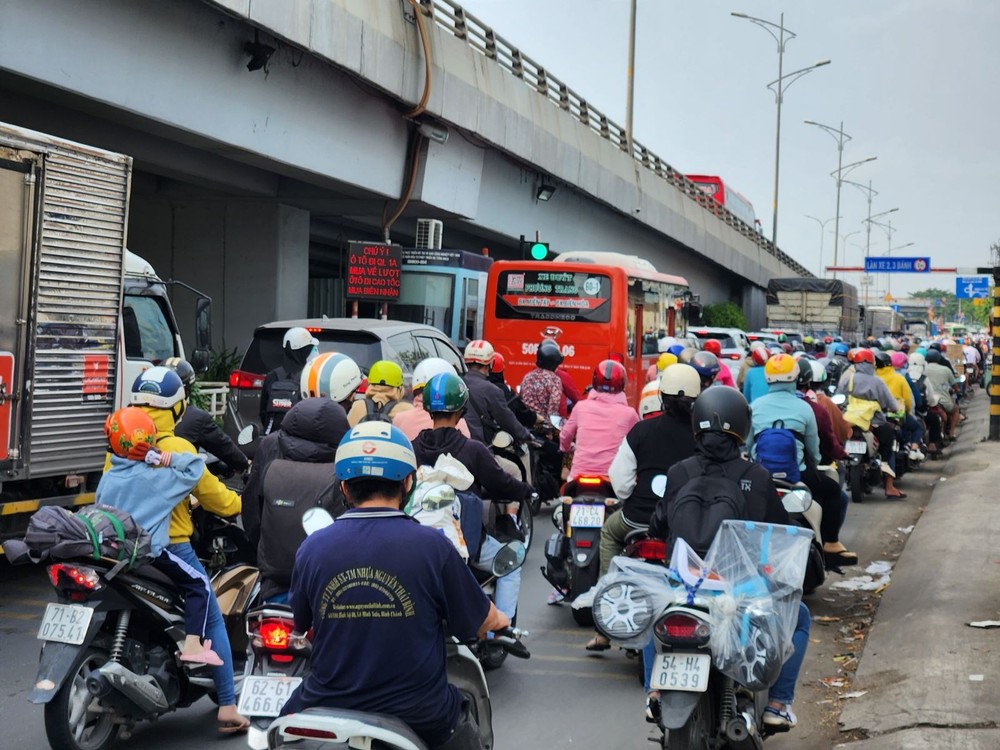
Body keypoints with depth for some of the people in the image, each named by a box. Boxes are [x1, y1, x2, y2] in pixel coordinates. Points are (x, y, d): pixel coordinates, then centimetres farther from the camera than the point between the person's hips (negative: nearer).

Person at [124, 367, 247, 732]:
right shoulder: (178, 449, -13)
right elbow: (213, 495, -4)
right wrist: (236, 503, 17)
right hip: (172, 549, -5)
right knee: (212, 622, 7)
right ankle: (227, 707, 3)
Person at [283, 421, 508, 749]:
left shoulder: (311, 548, -6)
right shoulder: (432, 545, -12)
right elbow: (482, 623, -2)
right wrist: (499, 619, 23)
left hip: (329, 707, 2)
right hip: (419, 718, -1)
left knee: (292, 709, 32)